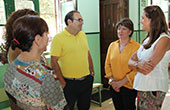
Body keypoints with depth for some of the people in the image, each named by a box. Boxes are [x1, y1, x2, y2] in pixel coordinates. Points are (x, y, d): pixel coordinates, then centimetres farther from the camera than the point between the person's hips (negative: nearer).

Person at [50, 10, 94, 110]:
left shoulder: (83, 35, 7)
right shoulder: (58, 38, -13)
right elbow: (54, 62, -14)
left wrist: (92, 72, 13)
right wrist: (62, 83, -13)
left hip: (87, 80, 6)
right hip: (70, 83, -5)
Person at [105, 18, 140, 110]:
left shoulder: (136, 47, -11)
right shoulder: (112, 45, 4)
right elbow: (107, 65, 7)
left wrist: (121, 82, -15)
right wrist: (111, 80, -4)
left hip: (129, 86, -4)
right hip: (114, 86, 4)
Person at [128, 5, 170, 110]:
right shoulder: (148, 39, 11)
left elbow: (146, 70, -20)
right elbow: (131, 61, 6)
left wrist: (134, 64, -2)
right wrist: (138, 64, -16)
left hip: (154, 89, -7)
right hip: (142, 86, 7)